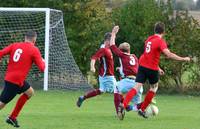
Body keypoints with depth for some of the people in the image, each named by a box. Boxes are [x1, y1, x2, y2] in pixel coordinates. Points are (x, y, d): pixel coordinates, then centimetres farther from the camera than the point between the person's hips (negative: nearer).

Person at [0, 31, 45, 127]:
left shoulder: (15, 45, 10)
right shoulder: (34, 50, -5)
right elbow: (42, 68, -7)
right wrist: (43, 62, 14)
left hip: (9, 78, 7)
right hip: (15, 81, -7)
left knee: (30, 92, 24)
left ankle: (13, 117, 22)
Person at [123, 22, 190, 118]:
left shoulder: (149, 39, 13)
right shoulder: (160, 41, -11)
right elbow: (168, 54, -24)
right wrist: (183, 59, -20)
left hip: (142, 66, 5)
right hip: (152, 68, -5)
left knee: (137, 87, -3)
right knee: (154, 88, 19)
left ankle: (123, 105, -25)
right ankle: (142, 110, 20)